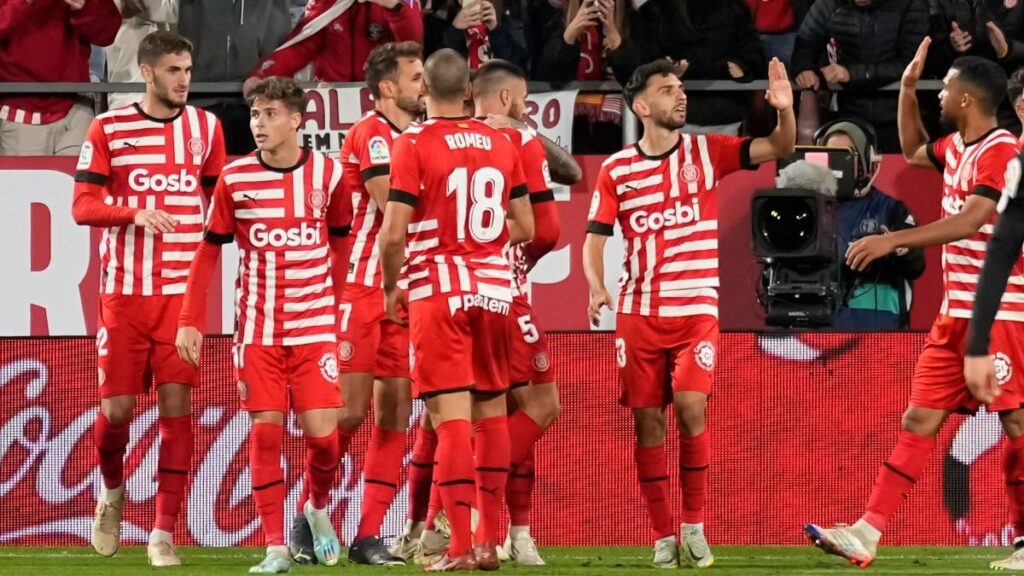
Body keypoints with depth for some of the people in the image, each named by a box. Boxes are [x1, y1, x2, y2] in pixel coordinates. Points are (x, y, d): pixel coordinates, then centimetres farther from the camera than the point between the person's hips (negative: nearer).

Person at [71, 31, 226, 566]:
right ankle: (112, 491, 31)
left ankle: (163, 533, -2)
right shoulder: (108, 129, 1)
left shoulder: (205, 127, 7)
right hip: (124, 290, -1)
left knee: (176, 405, -6)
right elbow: (82, 206, -3)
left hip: (184, 289, 1)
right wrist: (134, 211, -19)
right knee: (116, 406, -1)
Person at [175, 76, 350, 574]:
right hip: (257, 328, 0)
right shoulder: (234, 178, -2)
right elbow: (209, 251, 4)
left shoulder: (327, 174, -1)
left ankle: (318, 509, 24)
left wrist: (344, 311, 7)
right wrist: (189, 321, 0)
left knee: (322, 433, -6)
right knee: (265, 431, -5)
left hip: (315, 325, 0)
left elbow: (341, 245, 10)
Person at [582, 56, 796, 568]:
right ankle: (662, 535, 9)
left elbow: (779, 148, -4)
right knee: (647, 421, 0)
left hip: (696, 310, -1)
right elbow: (595, 238, 5)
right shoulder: (617, 170, 4)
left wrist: (785, 109, -24)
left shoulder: (706, 152, 3)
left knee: (691, 405, -18)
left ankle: (694, 525, -2)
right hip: (638, 314, 1)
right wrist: (596, 286, -13)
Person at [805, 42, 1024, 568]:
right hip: (955, 313, 9)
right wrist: (908, 87, 22)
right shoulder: (956, 148, 13)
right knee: (918, 420, 6)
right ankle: (867, 533, 4)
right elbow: (913, 151, 35)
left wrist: (893, 240, -28)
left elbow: (970, 220, -26)